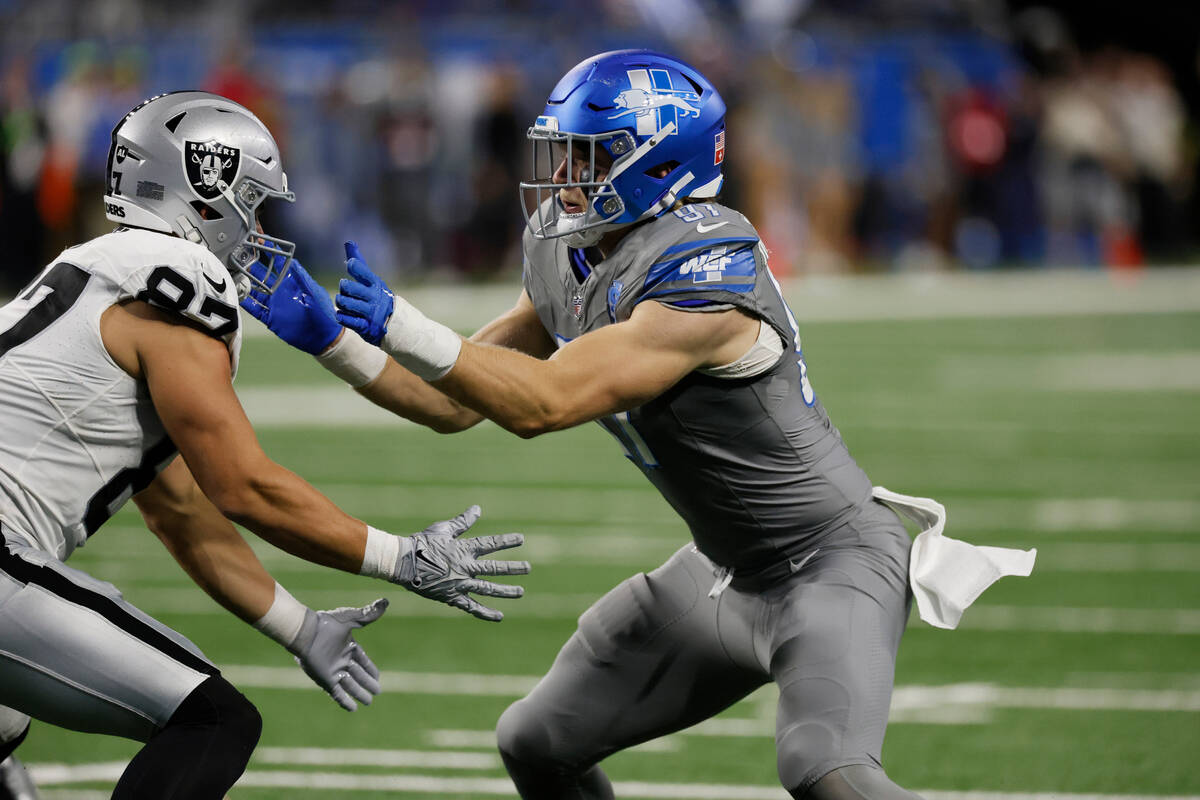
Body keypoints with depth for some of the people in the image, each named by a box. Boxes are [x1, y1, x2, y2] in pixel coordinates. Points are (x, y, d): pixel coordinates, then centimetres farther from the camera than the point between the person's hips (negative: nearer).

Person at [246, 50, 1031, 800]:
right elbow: (454, 402, 7)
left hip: (832, 565, -9)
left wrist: (400, 327, -31)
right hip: (723, 570, 10)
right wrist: (331, 339, -3)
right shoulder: (568, 265, 1)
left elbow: (542, 404, -31)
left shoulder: (703, 280, -27)